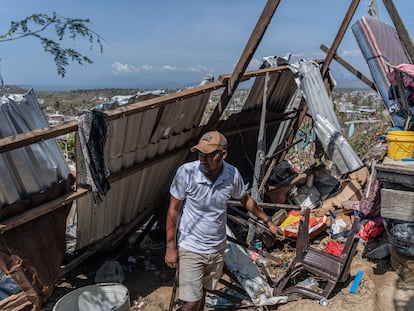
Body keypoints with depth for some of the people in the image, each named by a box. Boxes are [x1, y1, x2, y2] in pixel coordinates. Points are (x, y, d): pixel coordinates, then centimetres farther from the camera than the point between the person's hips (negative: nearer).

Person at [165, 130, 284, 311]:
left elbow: (245, 200, 7)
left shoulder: (233, 175, -13)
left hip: (217, 248, 4)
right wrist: (170, 247, -11)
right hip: (190, 248, -3)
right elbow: (173, 210, -13)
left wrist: (268, 222, 14)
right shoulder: (186, 172, -24)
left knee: (203, 291, 22)